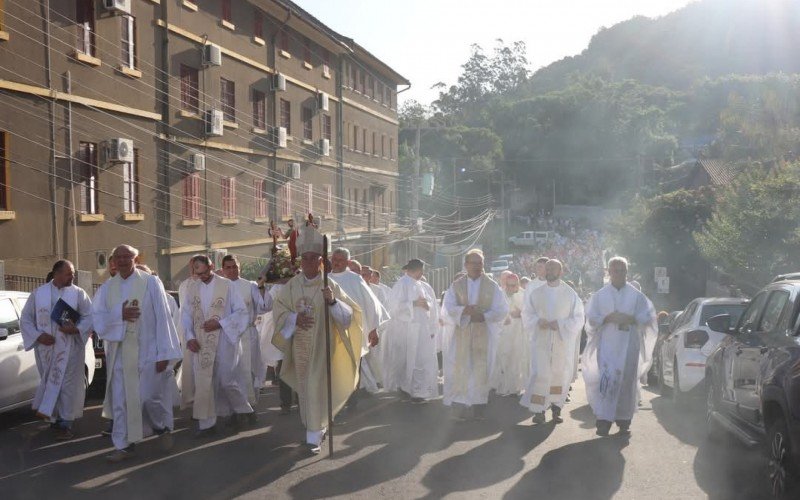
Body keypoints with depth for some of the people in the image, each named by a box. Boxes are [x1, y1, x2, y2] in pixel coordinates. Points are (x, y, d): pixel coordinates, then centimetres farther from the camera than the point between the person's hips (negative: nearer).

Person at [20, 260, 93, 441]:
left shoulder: (78, 293, -1)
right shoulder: (38, 293, 3)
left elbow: (90, 316, -1)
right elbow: (25, 319, 6)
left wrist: (76, 329, -18)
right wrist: (38, 336, -8)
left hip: (69, 349, -2)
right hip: (46, 347, 2)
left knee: (67, 384, -2)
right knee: (50, 383, 10)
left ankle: (65, 423, 3)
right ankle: (55, 419, 22)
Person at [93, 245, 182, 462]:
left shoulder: (151, 282, -3)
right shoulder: (107, 288, 8)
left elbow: (162, 317, -6)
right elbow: (97, 317, 2)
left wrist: (164, 353, -10)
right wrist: (120, 314, -17)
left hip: (147, 351, -3)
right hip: (119, 353, 4)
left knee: (149, 397, -2)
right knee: (120, 400, 4)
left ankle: (163, 428, 26)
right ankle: (124, 445, 15)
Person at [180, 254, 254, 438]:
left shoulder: (227, 285, -6)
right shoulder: (192, 287, 5)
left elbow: (241, 312, -5)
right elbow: (186, 315, 8)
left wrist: (219, 323, -16)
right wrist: (189, 337, -7)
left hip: (223, 342, -3)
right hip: (201, 344, 3)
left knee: (228, 381, 3)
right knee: (203, 383, 2)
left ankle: (243, 409, 27)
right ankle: (207, 424, 10)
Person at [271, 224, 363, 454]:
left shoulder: (330, 286, -6)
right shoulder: (291, 286, 0)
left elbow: (348, 315, -9)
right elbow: (278, 310, 1)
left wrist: (332, 301, -28)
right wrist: (295, 318, -17)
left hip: (322, 346, -3)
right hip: (300, 345, 3)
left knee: (317, 387, -6)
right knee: (305, 387, 13)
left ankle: (314, 435, 3)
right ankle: (317, 426, 34)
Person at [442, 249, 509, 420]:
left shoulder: (492, 286, 3)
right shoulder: (456, 285, 7)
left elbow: (502, 310, 0)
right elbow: (448, 307, -1)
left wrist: (484, 316, -15)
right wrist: (464, 310, -19)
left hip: (484, 333, -1)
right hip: (462, 332, 1)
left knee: (481, 369, 0)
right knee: (462, 368, -1)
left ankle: (479, 405, 7)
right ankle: (462, 405, 4)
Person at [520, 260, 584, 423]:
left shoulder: (570, 294, 1)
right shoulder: (537, 293, 6)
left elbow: (578, 318, 0)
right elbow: (527, 313, 10)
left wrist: (561, 324, -15)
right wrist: (537, 321, -11)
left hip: (563, 341, 0)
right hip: (541, 341, 0)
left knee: (561, 375, 4)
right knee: (540, 374, -8)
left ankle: (556, 407, 19)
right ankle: (538, 410, -3)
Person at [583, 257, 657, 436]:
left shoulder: (636, 296, 6)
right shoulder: (600, 295, 8)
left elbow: (648, 317, 4)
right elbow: (591, 318, 4)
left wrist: (631, 319, -12)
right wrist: (608, 318, -13)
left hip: (629, 345, 1)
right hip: (607, 344, 0)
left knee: (626, 380, 2)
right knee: (606, 379, -11)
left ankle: (624, 421, 13)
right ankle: (604, 420, -10)